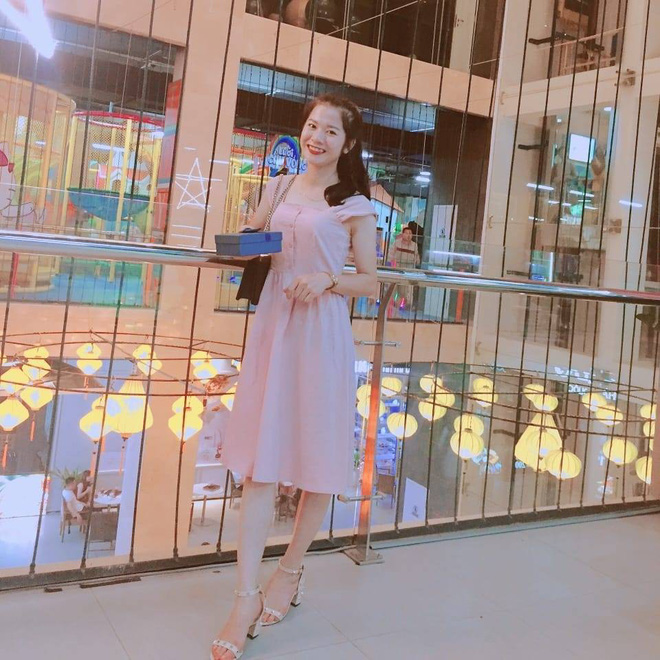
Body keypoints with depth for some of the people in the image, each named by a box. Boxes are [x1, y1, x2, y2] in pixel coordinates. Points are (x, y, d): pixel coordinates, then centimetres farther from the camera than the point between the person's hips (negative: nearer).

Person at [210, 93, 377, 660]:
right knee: (260, 461, -2)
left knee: (318, 461, 4)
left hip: (322, 331, -3)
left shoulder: (355, 205, 2)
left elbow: (371, 283, 2)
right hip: (273, 323, 3)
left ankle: (291, 571, 26)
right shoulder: (280, 188, 13)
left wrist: (328, 280, -16)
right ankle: (247, 598, 2)